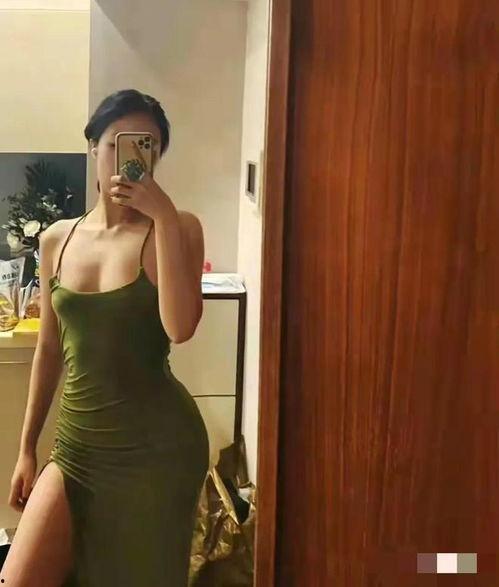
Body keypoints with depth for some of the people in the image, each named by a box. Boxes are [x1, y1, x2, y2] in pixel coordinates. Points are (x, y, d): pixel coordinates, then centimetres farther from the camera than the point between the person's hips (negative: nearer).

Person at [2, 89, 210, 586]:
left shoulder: (177, 228, -7)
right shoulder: (56, 239, 5)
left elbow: (180, 327, -23)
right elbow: (49, 348, 11)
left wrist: (163, 215, -24)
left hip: (157, 444, -3)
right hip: (76, 443, 4)